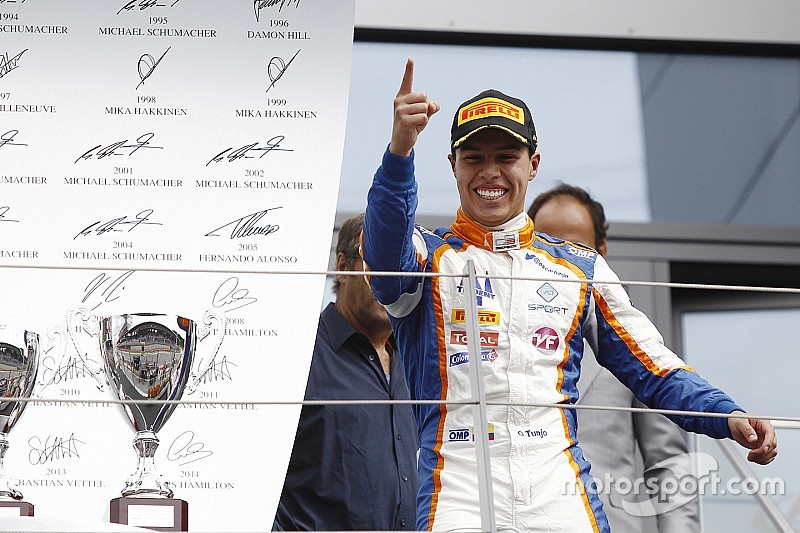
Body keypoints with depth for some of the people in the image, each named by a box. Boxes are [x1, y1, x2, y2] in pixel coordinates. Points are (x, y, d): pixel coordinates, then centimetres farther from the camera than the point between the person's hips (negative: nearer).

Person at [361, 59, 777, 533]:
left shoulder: (581, 269, 21)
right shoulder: (427, 258, 13)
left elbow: (654, 368, 17)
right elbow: (384, 253, -12)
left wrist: (729, 416, -2)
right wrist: (399, 151, -29)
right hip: (458, 495, -2)